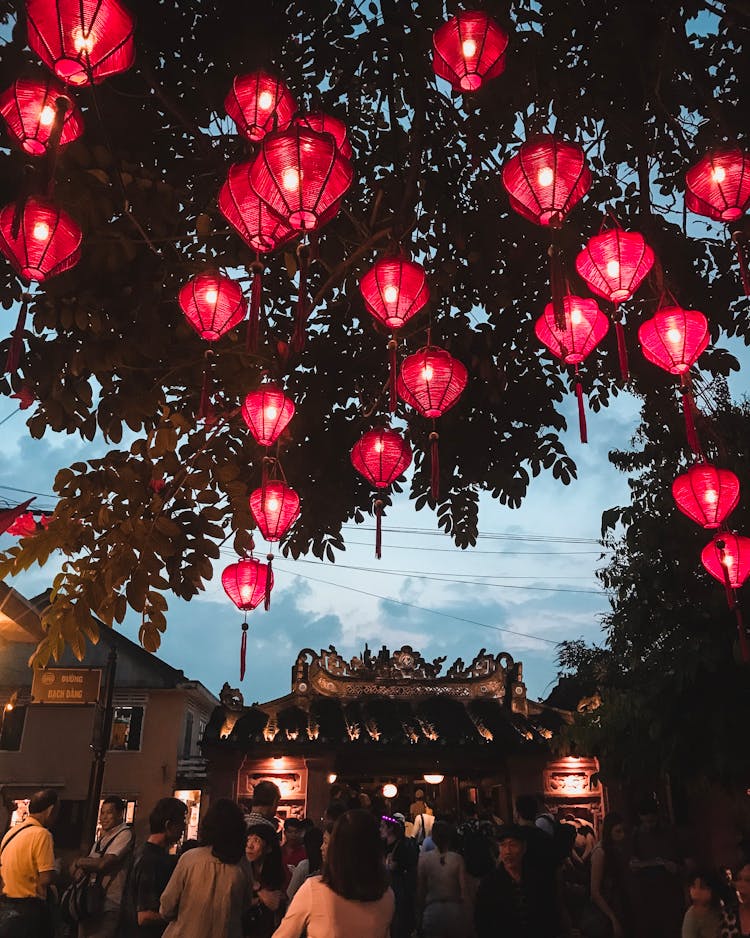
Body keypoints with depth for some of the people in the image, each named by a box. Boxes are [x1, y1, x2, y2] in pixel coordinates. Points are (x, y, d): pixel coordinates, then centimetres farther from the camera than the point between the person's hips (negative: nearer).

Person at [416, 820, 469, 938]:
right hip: (454, 909, 1)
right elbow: (464, 890, -3)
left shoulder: (424, 858, -5)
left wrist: (419, 917, 9)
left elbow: (420, 890, -1)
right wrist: (465, 918, 7)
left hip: (433, 909, -1)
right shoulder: (457, 859, -4)